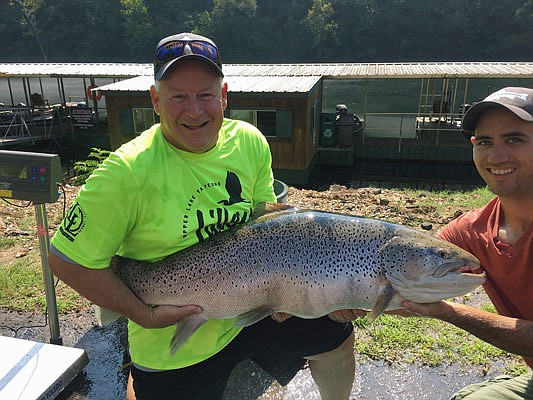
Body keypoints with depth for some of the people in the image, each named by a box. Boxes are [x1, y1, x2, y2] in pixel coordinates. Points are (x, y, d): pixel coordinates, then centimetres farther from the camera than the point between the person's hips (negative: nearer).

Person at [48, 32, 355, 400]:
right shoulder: (126, 173, -24)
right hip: (173, 342, -4)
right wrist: (143, 314, -17)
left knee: (338, 338, 14)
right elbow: (67, 259, -16)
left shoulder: (250, 142, -8)